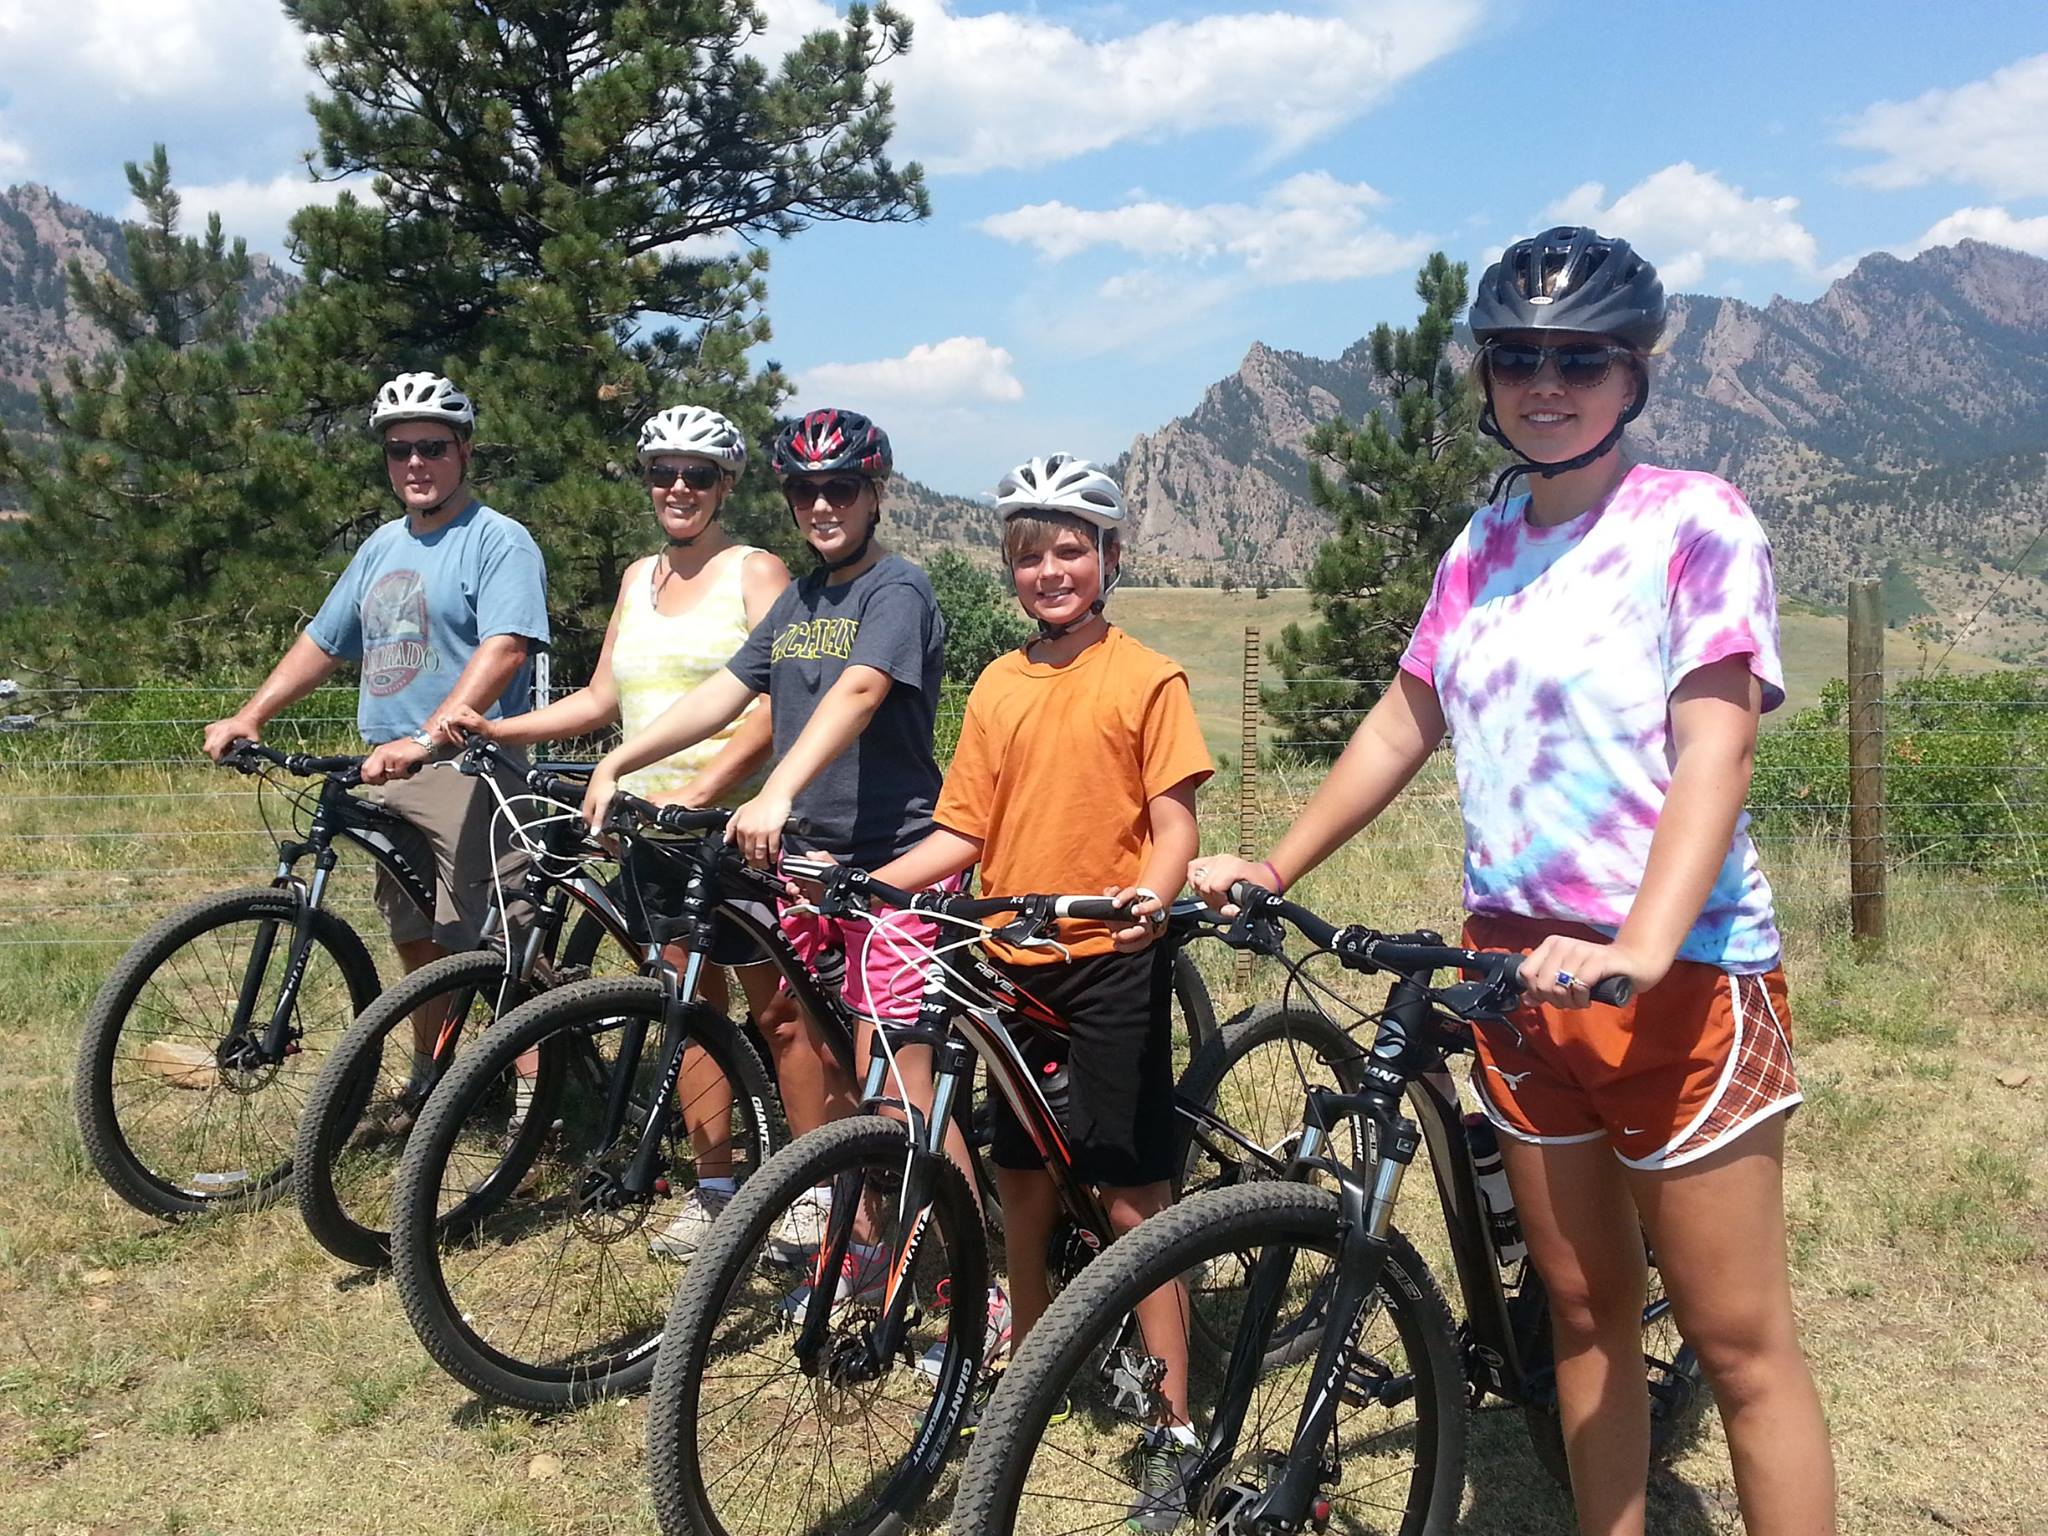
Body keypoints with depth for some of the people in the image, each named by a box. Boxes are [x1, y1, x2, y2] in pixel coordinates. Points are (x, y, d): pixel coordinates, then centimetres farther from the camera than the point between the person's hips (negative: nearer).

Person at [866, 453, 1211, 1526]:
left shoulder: (1145, 678, -5)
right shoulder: (997, 685, 9)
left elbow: (1175, 819, -8)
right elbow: (964, 832, 9)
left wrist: (1154, 893, -27)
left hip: (1109, 956, -5)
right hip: (1012, 958, 5)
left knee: (1131, 1190, -1)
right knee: (1020, 1169, 17)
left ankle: (1173, 1425, 8)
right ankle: (1023, 1346, 36)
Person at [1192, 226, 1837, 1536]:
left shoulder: (1693, 520, -8)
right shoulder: (1484, 547, 10)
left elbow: (1716, 748, -19)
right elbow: (1403, 724, 17)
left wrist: (1641, 948, -32)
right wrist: (1275, 867, 12)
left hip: (1678, 978, -6)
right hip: (1520, 972, 6)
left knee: (1741, 1343, 0)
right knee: (1585, 1308, 15)